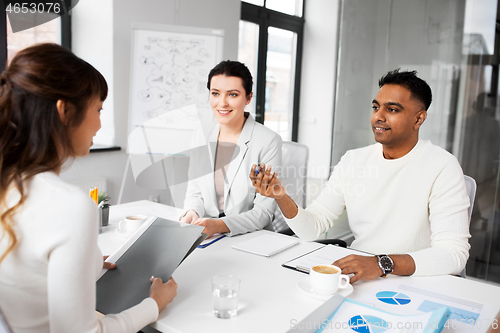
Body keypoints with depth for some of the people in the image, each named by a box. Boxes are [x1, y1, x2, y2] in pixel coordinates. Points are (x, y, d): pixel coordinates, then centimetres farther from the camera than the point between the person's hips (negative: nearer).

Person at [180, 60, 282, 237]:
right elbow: (195, 193, 8)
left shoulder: (268, 141, -12)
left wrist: (220, 225, -28)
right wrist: (191, 213, -15)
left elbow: (264, 212, -14)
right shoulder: (201, 136, 4)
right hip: (207, 237, 3)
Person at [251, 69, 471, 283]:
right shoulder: (353, 160, 5)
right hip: (356, 276, 4)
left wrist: (383, 264, -31)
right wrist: (282, 198, -16)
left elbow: (454, 253, -17)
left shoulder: (442, 168, -9)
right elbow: (313, 227, 4)